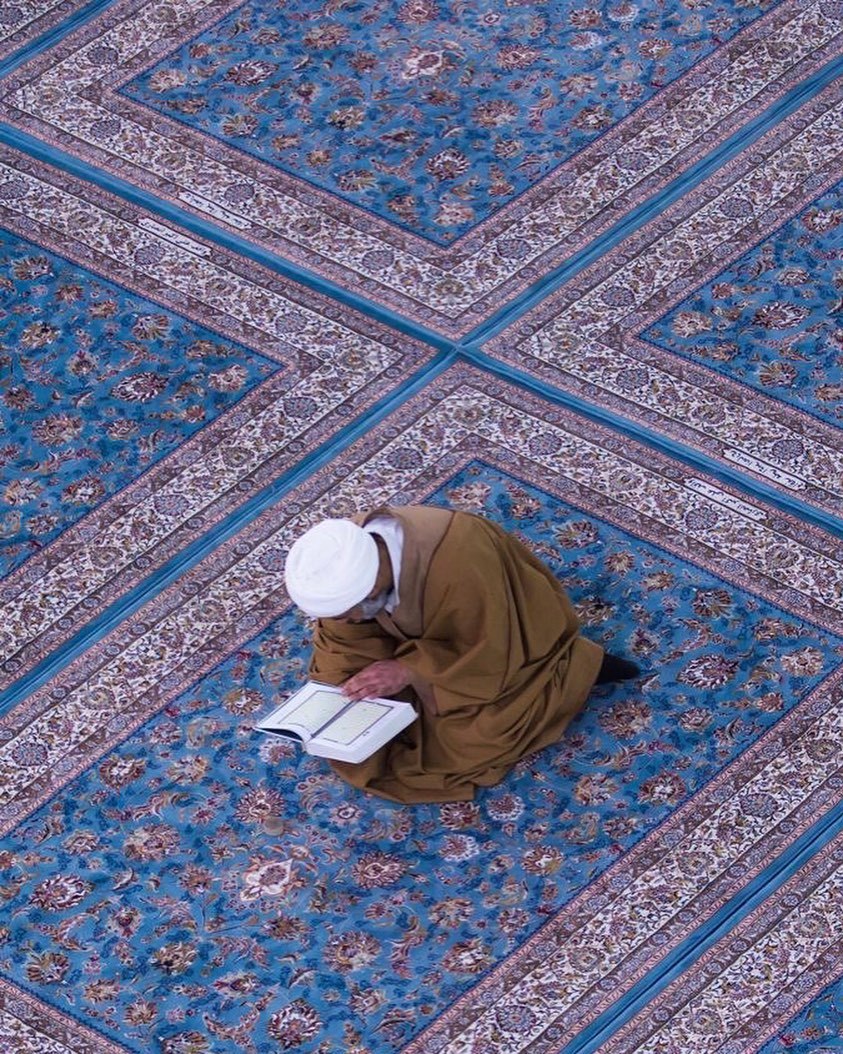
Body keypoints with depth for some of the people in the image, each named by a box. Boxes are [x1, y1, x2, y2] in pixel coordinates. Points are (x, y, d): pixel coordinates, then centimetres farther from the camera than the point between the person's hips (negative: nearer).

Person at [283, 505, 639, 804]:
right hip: (425, 635, 5)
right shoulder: (347, 551, -26)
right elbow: (346, 640, -11)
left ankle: (576, 667, 1)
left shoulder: (456, 570, -44)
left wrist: (409, 672, -33)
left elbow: (489, 657, -31)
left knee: (470, 741, -17)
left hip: (507, 641, -5)